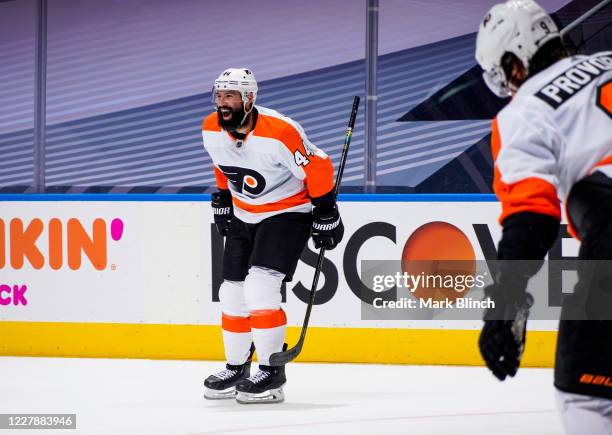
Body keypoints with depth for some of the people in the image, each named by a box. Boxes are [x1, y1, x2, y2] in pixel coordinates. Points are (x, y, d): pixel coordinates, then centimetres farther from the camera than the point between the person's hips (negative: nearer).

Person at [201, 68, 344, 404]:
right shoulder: (211, 130, -9)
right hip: (244, 216, 7)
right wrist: (222, 201, 18)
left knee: (260, 286, -21)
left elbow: (317, 167, -19)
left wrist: (326, 215, -13)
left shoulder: (279, 133, -29)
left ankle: (271, 372, -13)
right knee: (232, 294, 7)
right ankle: (236, 368, 24)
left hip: (287, 214, -7)